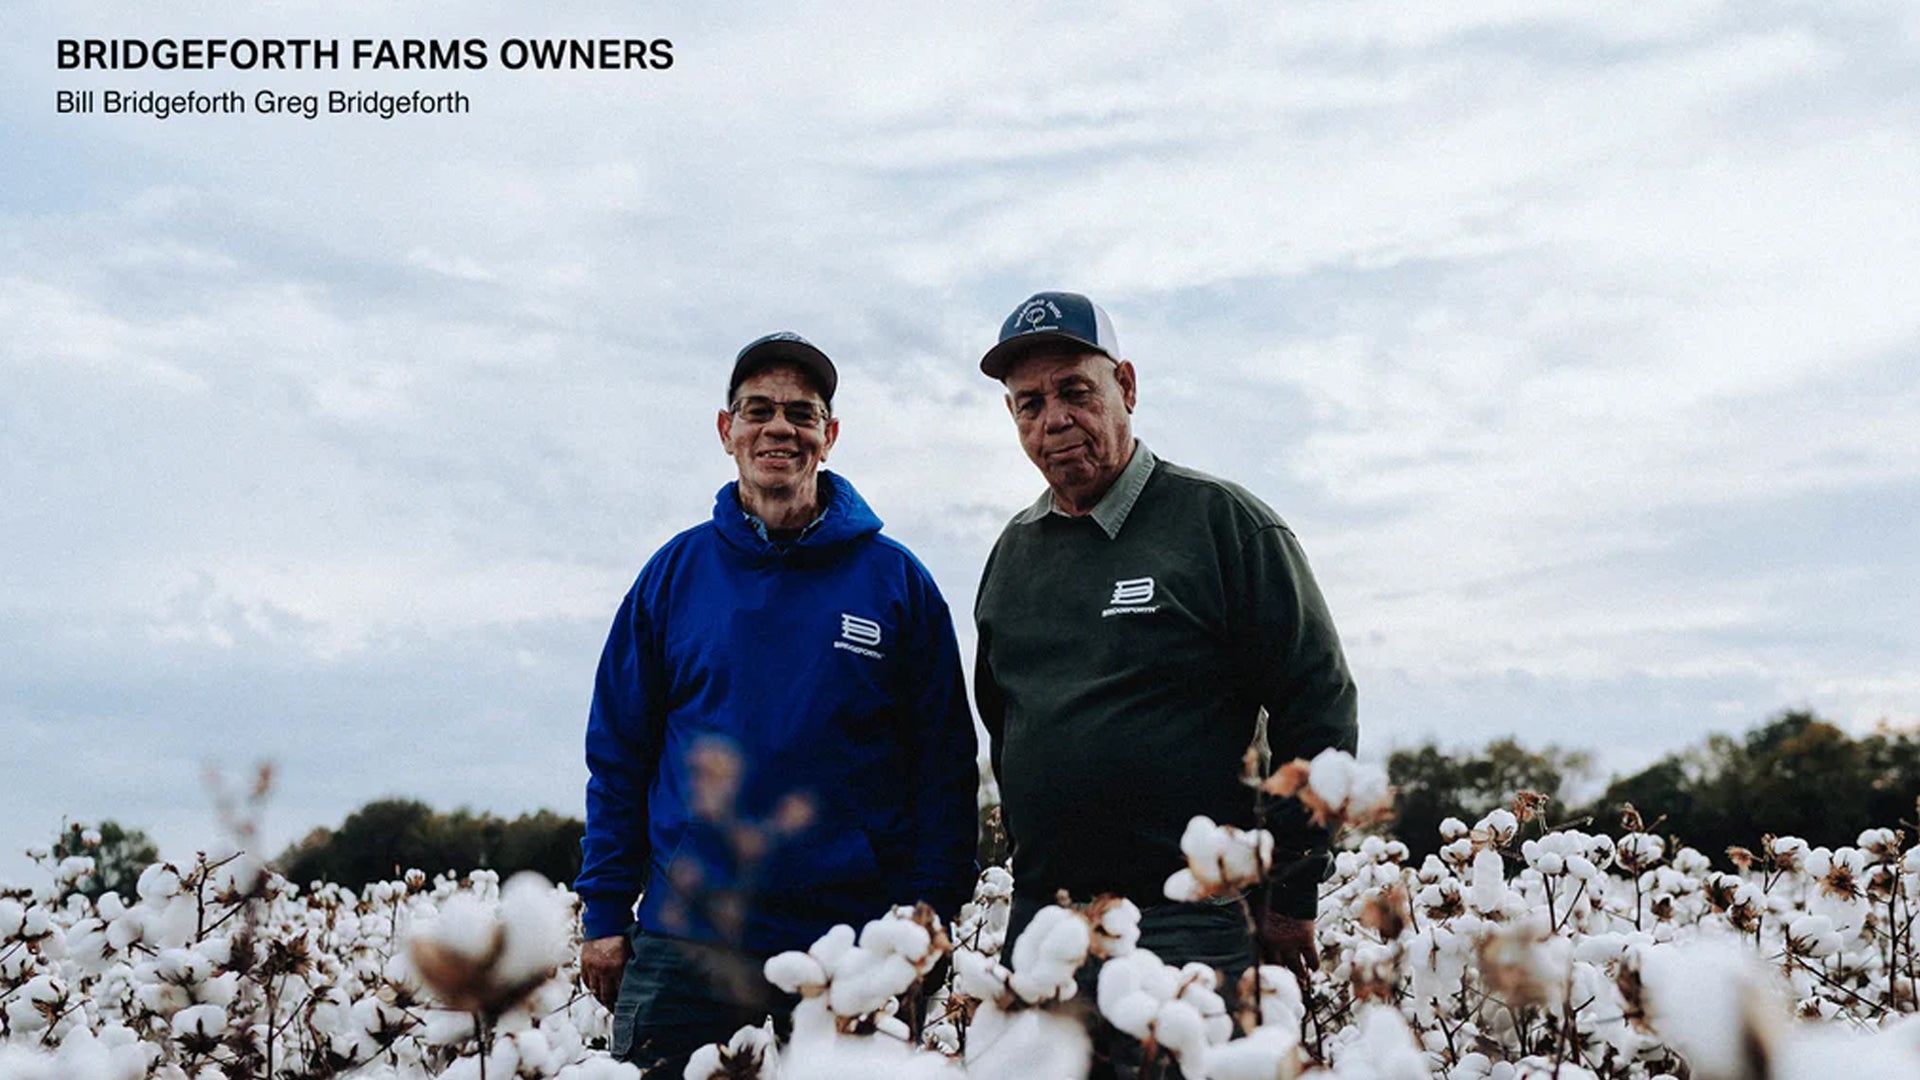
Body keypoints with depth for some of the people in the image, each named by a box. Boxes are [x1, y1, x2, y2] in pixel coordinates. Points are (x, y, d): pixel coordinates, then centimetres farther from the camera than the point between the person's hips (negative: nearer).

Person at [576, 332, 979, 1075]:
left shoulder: (895, 581, 3)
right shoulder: (675, 574, 6)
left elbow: (944, 770, 4)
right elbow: (618, 756, 9)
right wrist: (604, 915, 3)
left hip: (848, 952, -1)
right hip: (682, 946, 1)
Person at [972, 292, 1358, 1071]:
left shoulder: (1222, 522, -4)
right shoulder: (1014, 553, 13)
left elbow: (1317, 710, -5)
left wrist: (1290, 897, -7)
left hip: (1192, 928, -5)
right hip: (1040, 923, 6)